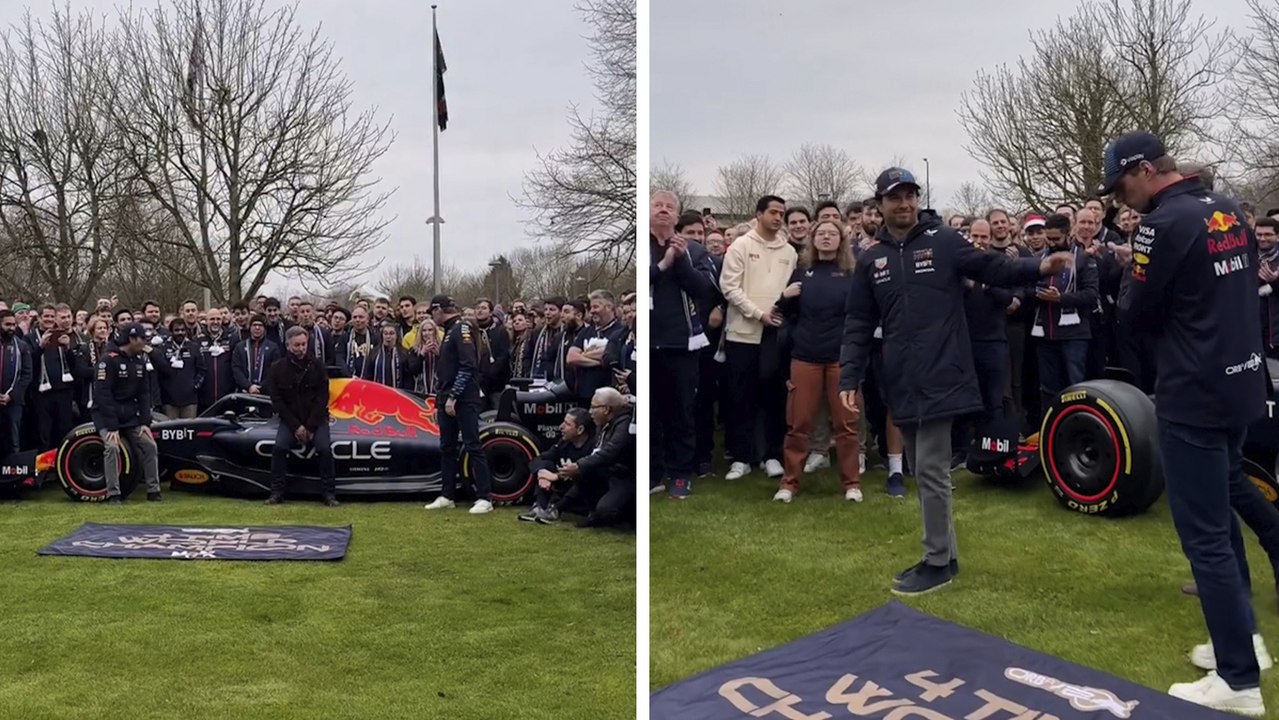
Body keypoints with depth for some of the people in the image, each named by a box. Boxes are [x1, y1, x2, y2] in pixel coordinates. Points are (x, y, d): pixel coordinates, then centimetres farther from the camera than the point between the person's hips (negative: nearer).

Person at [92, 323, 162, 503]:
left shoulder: (140, 361, 5)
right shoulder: (109, 360, -16)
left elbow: (144, 394, 6)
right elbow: (103, 394, -20)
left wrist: (145, 422, -4)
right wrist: (113, 427, -24)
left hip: (130, 415, 6)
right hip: (106, 414, -6)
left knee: (149, 445, -5)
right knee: (112, 447, -25)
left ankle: (153, 491, 3)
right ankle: (113, 494, -16)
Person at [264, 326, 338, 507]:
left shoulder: (317, 365, -3)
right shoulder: (277, 369, -1)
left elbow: (322, 398, -5)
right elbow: (277, 401, -4)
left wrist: (310, 427, -13)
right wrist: (295, 426, -13)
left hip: (316, 418, -1)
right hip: (290, 419, 1)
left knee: (324, 448, -23)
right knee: (279, 447, -22)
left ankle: (328, 493, -12)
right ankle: (277, 492, -10)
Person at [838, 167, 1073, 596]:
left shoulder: (943, 242, 0)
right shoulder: (871, 259, 9)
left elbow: (993, 268, -2)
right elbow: (858, 324, 9)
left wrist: (1039, 268, -20)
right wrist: (850, 378, 1)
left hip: (940, 377, -5)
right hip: (901, 383, 5)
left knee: (931, 471, -4)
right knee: (921, 471, 13)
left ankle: (937, 562, 10)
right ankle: (944, 553, 27)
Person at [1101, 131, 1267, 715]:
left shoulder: (1164, 223, -17)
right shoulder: (1229, 210, 10)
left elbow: (1135, 316, -13)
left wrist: (1131, 271, 5)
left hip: (1194, 396, -9)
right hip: (1240, 384, 9)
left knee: (1203, 534, -3)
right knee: (1221, 513, 22)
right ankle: (1243, 634, 33)